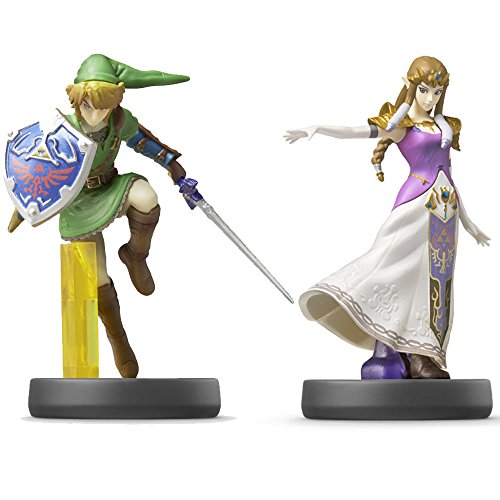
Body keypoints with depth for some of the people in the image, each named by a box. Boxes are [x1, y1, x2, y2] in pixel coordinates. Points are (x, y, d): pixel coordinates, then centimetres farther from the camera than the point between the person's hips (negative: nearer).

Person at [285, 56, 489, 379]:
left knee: (434, 282, 3)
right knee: (398, 263, -19)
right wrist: (318, 130, -33)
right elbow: (362, 131, -16)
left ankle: (424, 358, 3)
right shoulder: (400, 125, -1)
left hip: (445, 209, 6)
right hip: (416, 205, -6)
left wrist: (467, 222, 26)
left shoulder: (444, 126, 16)